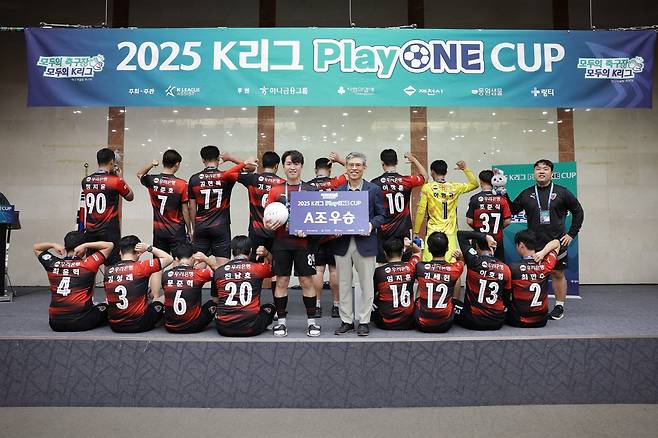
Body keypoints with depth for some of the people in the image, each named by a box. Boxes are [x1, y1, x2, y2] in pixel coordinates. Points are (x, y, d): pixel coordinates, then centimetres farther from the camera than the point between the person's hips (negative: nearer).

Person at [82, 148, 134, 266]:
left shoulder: (85, 181, 3)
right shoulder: (116, 181, -10)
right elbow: (130, 197, 5)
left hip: (90, 231, 5)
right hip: (109, 231, -4)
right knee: (112, 265, 1)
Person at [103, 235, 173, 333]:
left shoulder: (109, 271, 1)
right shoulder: (141, 267, -14)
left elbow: (109, 301, 13)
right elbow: (169, 258, -4)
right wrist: (149, 248, -1)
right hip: (139, 325, -5)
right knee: (163, 300, 22)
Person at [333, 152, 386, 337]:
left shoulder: (374, 190, 3)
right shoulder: (337, 191, 9)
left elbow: (381, 215, 4)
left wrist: (371, 225, -15)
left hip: (365, 243, -2)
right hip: (342, 243, 2)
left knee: (366, 284, 4)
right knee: (344, 284, 9)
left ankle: (364, 321, 18)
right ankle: (346, 321, 21)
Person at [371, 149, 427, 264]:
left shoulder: (375, 183, -6)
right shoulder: (406, 181, -4)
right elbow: (425, 177, 16)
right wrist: (413, 159, 24)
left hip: (384, 232, 0)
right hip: (403, 231, 1)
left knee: (383, 265, 7)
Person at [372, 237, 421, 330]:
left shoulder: (378, 271, -8)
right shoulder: (410, 267, -3)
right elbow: (418, 252, 20)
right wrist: (411, 244, 2)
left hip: (385, 324, -1)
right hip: (408, 323, 1)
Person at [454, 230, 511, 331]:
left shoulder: (474, 261, -13)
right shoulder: (505, 269, -4)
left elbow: (460, 234, -4)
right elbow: (506, 298, 6)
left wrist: (485, 236, -7)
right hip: (497, 322, 2)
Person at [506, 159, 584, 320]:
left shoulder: (562, 192, 2)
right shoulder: (526, 194, 6)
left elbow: (578, 212, 8)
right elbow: (511, 210, 8)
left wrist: (571, 234, 3)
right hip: (534, 243, 1)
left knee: (558, 274, 7)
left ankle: (559, 307, 19)